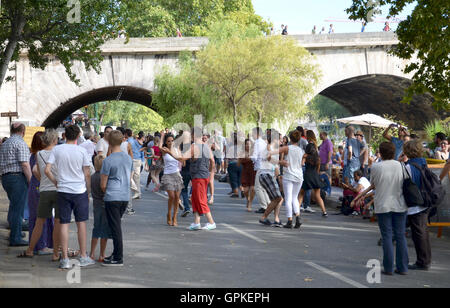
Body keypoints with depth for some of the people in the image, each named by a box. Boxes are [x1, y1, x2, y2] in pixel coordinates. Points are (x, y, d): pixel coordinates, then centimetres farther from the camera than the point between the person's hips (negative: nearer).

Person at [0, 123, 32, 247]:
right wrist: (31, 181, -15)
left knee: (13, 206, 20)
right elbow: (25, 165, -17)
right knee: (18, 208, -5)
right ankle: (15, 239, -3)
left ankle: (15, 232, 29)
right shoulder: (20, 143, -10)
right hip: (18, 177, -9)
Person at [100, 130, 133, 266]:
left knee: (115, 228, -2)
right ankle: (116, 254, 23)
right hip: (126, 197, 6)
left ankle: (118, 259, 0)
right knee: (117, 226, 17)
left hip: (112, 198, -6)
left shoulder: (108, 161, -11)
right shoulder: (128, 158, 7)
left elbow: (103, 185, -7)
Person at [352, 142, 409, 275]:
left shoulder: (376, 167, -8)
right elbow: (405, 183, 7)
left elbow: (373, 184, 3)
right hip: (400, 205, 2)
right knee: (400, 236, 9)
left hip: (383, 206, -2)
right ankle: (402, 268, 12)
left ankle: (388, 268, 4)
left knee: (387, 236, 3)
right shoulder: (401, 166, 0)